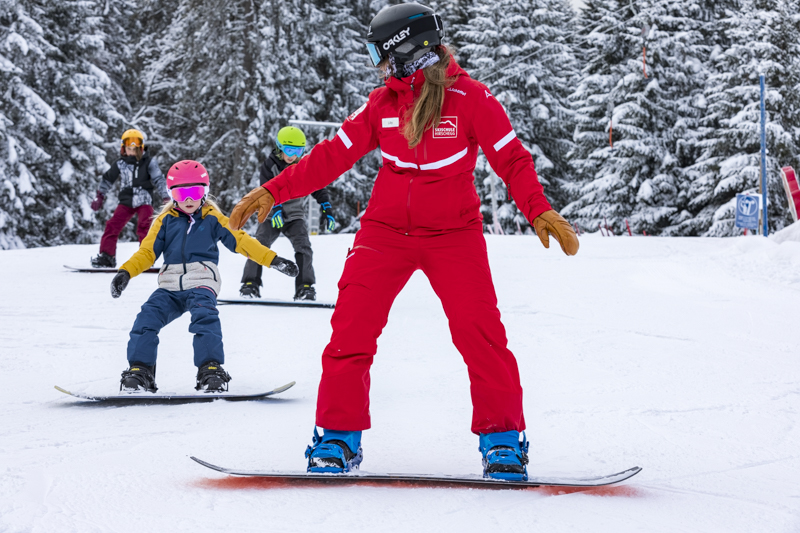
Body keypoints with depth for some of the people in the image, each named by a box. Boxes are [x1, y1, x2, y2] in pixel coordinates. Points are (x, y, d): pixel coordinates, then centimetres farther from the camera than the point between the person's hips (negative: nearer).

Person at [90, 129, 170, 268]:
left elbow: (159, 180, -5)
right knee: (112, 225, -6)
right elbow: (108, 179, 17)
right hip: (127, 201, 3)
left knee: (144, 226, -21)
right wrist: (99, 196, 19)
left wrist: (166, 198, -12)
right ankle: (106, 255, 4)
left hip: (145, 201, -3)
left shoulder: (149, 162, -4)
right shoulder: (120, 164, 3)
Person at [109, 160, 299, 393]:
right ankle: (139, 369, -11)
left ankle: (211, 369, -31)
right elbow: (147, 252, 11)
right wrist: (126, 272, -6)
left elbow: (240, 241, 8)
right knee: (148, 317, -18)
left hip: (201, 281, -3)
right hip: (171, 286, 3)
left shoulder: (213, 218, 11)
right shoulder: (165, 221, 14)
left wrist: (273, 260, 0)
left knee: (205, 315, -30)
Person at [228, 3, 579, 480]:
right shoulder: (382, 104, 4)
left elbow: (512, 159, -7)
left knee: (478, 330, -14)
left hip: (454, 234, -3)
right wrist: (272, 192, 3)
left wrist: (540, 212, -22)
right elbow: (334, 155, 7)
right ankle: (339, 439, 4)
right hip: (386, 230, 3)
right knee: (351, 327, -7)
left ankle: (503, 439, -1)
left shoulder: (470, 98, -7)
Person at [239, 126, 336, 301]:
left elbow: (319, 189, 3)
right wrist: (275, 208, -36)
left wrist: (328, 211, -7)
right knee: (260, 245, -16)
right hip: (272, 214, -1)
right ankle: (251, 282, -7)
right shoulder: (269, 165, -7)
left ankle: (305, 286, -16)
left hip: (295, 215, 1)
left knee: (303, 247, -18)